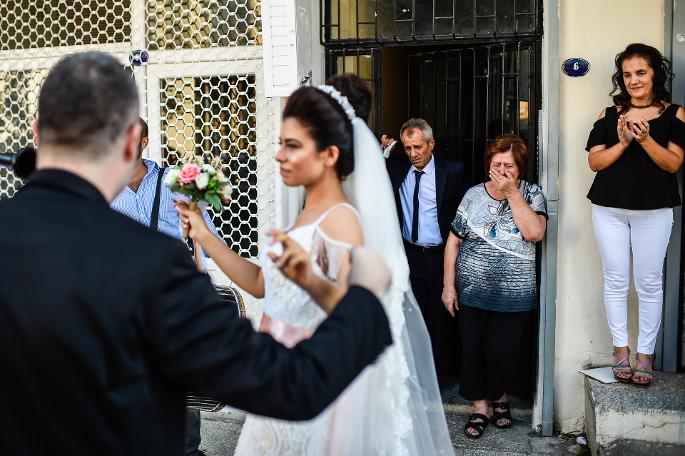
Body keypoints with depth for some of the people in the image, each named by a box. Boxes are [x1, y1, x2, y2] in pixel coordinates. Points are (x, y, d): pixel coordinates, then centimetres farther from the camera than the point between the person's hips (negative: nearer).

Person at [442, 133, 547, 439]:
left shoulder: (531, 194, 0)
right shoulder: (473, 195, 2)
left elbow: (534, 233, -18)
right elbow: (453, 242, 3)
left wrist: (512, 193, -16)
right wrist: (448, 286, -1)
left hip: (513, 295, -1)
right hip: (472, 291, 1)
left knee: (502, 353, 2)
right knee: (473, 351, 6)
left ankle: (500, 398, 31)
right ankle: (479, 408, 25)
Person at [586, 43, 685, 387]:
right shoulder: (609, 115, 5)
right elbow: (595, 161, 0)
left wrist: (645, 139, -20)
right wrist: (622, 143, -14)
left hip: (654, 210, -1)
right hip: (610, 209, 2)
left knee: (649, 283, 1)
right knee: (615, 281, 5)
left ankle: (645, 354, 11)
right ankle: (620, 350, 16)